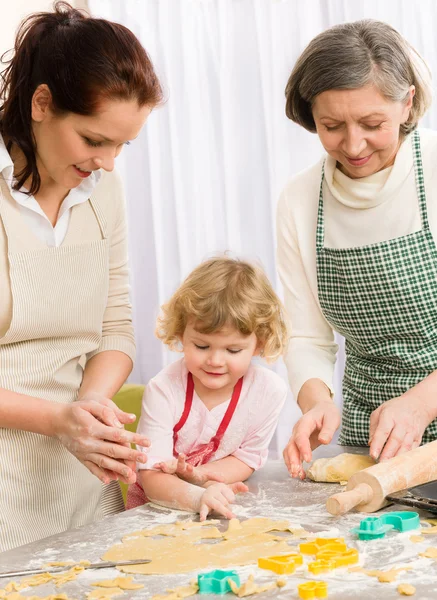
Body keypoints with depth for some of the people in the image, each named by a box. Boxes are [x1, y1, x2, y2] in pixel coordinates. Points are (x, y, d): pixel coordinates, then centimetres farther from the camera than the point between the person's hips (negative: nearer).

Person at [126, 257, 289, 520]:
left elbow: (248, 458, -2)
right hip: (157, 506, -2)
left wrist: (199, 474, -20)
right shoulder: (164, 390, -21)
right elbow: (151, 478, -24)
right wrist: (198, 497, -42)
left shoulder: (270, 390, -14)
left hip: (227, 508, 2)